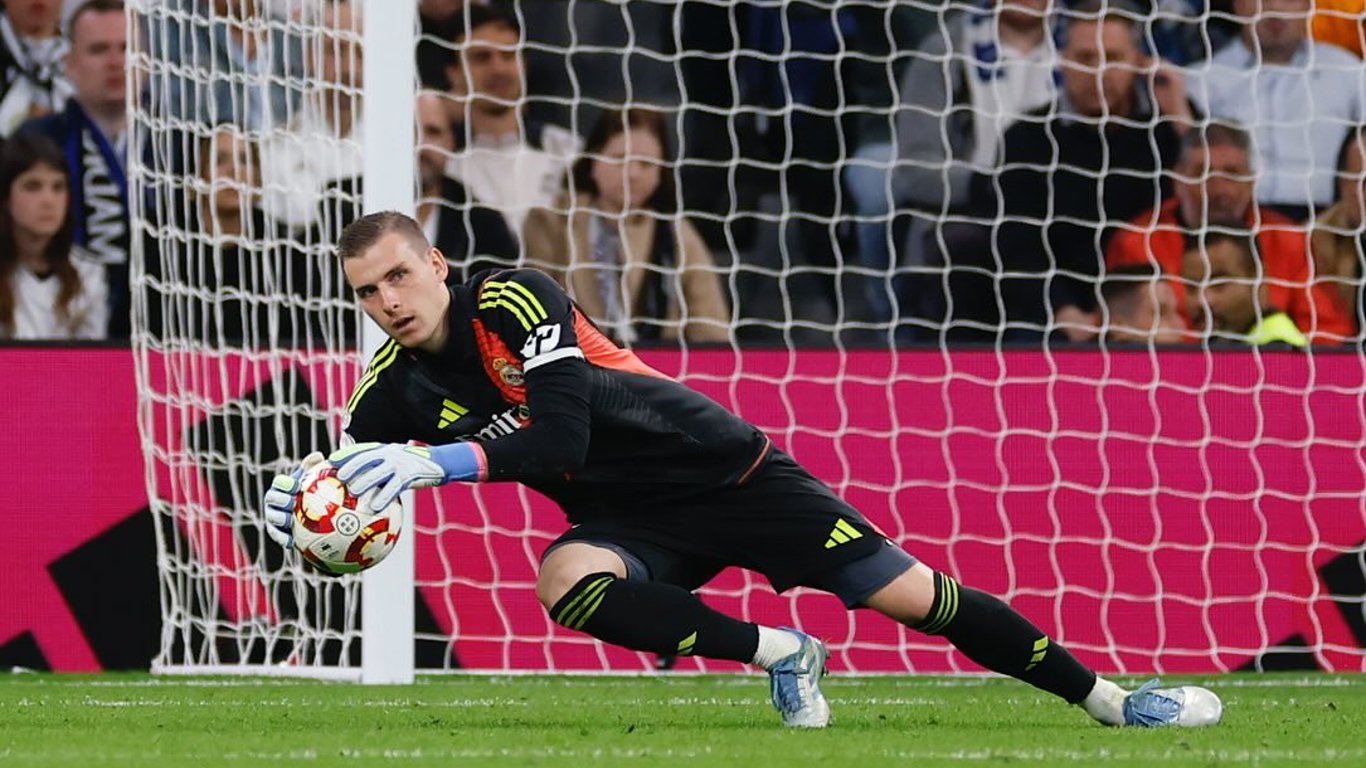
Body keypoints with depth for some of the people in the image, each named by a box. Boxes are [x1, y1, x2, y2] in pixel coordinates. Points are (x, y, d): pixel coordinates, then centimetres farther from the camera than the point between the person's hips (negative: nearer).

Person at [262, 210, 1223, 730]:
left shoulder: (512, 300, -20)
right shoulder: (395, 393, -4)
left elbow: (560, 438, -30)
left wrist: (438, 463, -40)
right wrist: (304, 494, -27)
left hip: (725, 472, -4)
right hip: (629, 523, 4)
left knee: (914, 595, -8)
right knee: (567, 583, -32)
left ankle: (1107, 696, 8)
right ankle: (780, 653, -12)